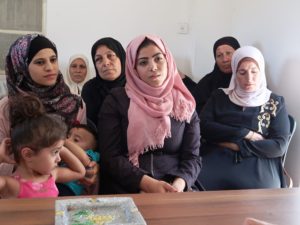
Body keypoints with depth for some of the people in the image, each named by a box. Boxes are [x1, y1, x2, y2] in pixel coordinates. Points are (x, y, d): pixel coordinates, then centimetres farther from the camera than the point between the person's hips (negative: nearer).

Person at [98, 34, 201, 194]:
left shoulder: (184, 103, 8)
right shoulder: (116, 100, 1)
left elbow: (192, 157, 5)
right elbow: (110, 156, -4)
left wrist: (178, 185, -15)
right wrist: (148, 184, -16)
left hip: (172, 188, 3)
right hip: (126, 189, -2)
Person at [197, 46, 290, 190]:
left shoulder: (275, 103, 11)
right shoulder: (220, 96, 15)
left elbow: (279, 146, 1)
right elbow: (203, 127, 1)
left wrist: (235, 144, -6)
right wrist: (246, 134, -6)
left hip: (258, 163, -1)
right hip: (216, 158, 1)